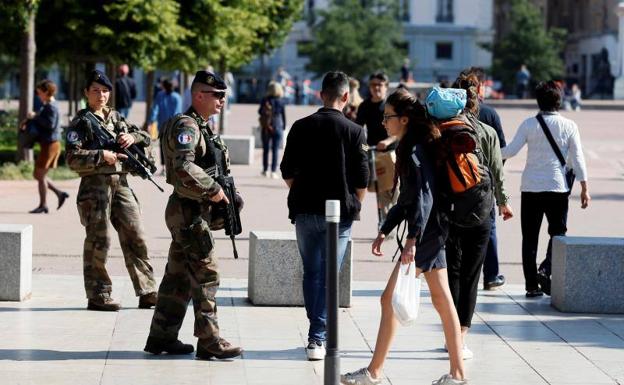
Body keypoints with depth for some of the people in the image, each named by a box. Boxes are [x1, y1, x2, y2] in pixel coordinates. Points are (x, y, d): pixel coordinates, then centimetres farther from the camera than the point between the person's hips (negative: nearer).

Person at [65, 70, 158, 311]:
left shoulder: (116, 117, 16)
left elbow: (146, 137, 17)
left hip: (121, 184, 6)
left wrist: (132, 137, -4)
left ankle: (147, 293, 7)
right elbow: (73, 158, -11)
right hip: (95, 185, -6)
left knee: (135, 237, 3)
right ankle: (98, 296, 5)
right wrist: (102, 156, -21)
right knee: (98, 242, -2)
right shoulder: (81, 122, -1)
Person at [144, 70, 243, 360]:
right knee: (206, 275, -8)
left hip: (190, 213, 10)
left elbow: (220, 167, 26)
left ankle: (161, 337, 17)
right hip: (189, 211, -10)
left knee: (179, 276, 12)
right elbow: (184, 168, -29)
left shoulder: (202, 127, 18)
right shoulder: (186, 126, -15)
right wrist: (214, 190, -21)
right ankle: (209, 342, -6)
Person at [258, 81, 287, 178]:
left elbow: (260, 112, -1)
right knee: (275, 150, 2)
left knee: (265, 149, 13)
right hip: (278, 127, -1)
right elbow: (283, 115, 0)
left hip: (266, 127, 1)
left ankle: (265, 170, 18)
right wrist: (284, 127, 9)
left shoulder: (265, 100, -4)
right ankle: (273, 171, -2)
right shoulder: (281, 101, -5)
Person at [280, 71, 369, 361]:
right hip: (340, 212, -2)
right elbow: (362, 179, -5)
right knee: (328, 276, 1)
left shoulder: (301, 127, 1)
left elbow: (287, 172, 5)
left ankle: (317, 333, 22)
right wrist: (354, 206, 12)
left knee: (311, 272, 15)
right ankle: (318, 339, -5)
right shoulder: (353, 131, -6)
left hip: (305, 210, 2)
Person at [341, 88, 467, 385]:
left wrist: (412, 239, -27)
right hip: (432, 231, 10)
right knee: (442, 300, 10)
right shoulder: (408, 148, 15)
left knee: (390, 299, -5)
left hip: (426, 232, -10)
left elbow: (424, 197, -23)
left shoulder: (415, 151, -16)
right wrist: (384, 231, 19)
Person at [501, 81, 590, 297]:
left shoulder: (529, 124, -2)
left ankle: (532, 285, 6)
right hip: (557, 188, -1)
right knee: (558, 234, 11)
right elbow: (577, 159, -2)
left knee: (530, 237, 7)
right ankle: (546, 270, -12)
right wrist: (584, 188, 3)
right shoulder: (569, 126, -2)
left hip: (530, 188, 1)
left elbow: (510, 151, -6)